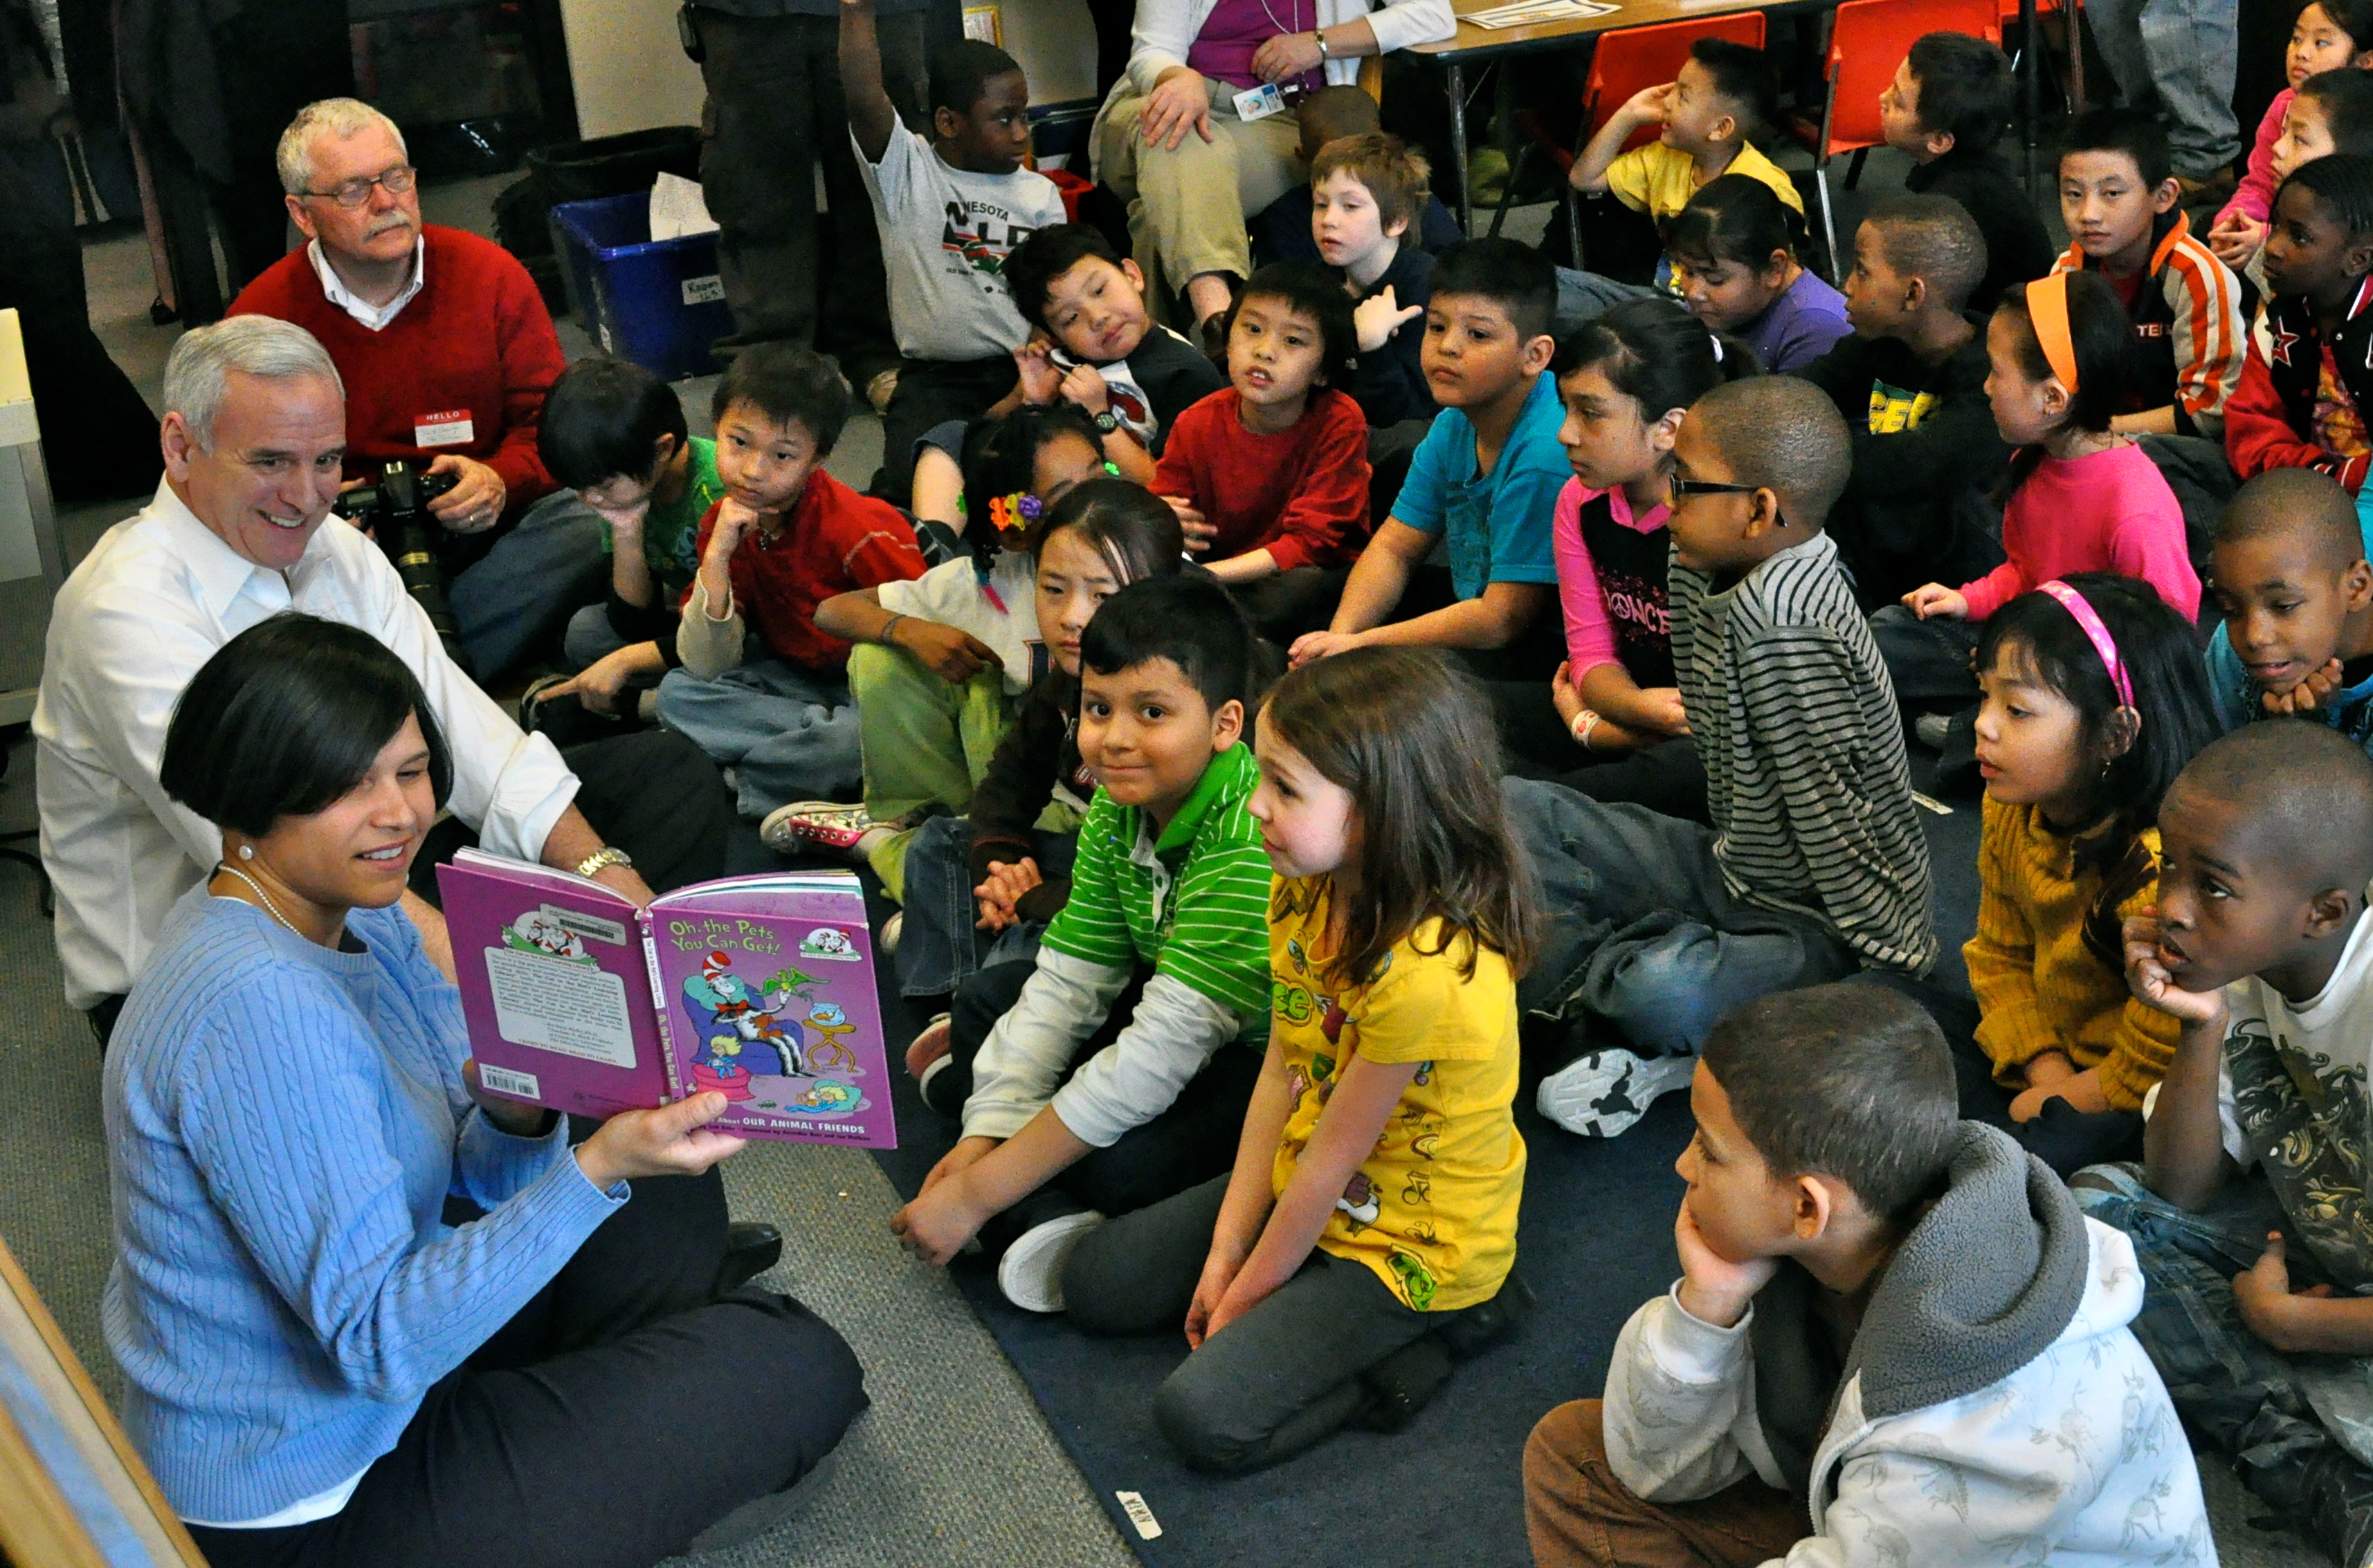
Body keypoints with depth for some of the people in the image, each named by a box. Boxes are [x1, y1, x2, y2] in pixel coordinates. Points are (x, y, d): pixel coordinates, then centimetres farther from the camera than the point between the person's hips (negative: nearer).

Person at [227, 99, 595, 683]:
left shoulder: (489, 273, 4)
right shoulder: (262, 315, 1)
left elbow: (549, 417, 6)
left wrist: (502, 479, -16)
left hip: (479, 525, 1)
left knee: (590, 523, -30)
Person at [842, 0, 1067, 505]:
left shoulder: (1039, 194, 11)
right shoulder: (906, 172, 1)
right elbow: (864, 99, -17)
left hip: (1027, 369, 3)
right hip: (935, 374, -3)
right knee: (913, 481, -26)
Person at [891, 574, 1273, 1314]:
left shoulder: (1253, 839, -33)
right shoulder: (1116, 808, -7)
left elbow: (1162, 1051, -34)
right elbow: (1066, 983, -4)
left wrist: (977, 1192, -30)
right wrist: (985, 1136, -17)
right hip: (1187, 1023, 9)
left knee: (1115, 1164, -30)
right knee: (988, 995, 6)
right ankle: (1043, 1226, -6)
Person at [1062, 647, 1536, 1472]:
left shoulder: (1423, 968, -34)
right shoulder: (1306, 893, -8)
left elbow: (1333, 1157, -23)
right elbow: (1280, 1077, -4)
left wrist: (1245, 1291, -11)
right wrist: (1224, 1252, -5)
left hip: (1412, 1242, -8)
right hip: (1306, 1187, 8)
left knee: (1203, 1417, -18)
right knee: (1094, 1283, 8)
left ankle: (1428, 1330, -1)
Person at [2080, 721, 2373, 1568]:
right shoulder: (2240, 969, -8)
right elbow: (2179, 1193, -2)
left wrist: (2285, 1319, -14)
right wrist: (2200, 1030, -17)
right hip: (2305, 1249, 9)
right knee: (2094, 1199, -10)